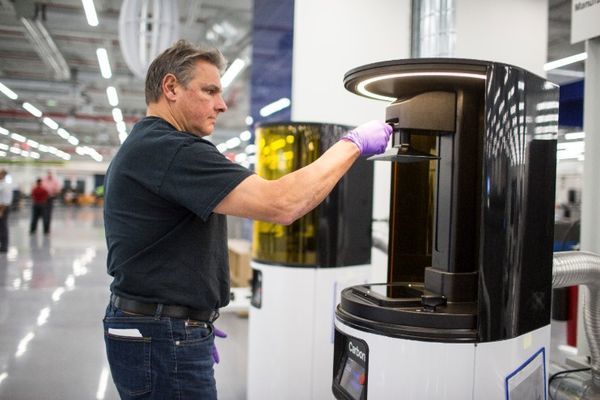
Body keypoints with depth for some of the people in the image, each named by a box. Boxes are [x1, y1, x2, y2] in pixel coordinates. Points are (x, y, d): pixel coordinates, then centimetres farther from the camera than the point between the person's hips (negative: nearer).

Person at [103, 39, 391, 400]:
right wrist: (352, 144, -18)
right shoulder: (172, 150, -21)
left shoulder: (143, 148, 14)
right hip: (163, 340, -10)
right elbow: (281, 204, -29)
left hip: (145, 327, 10)